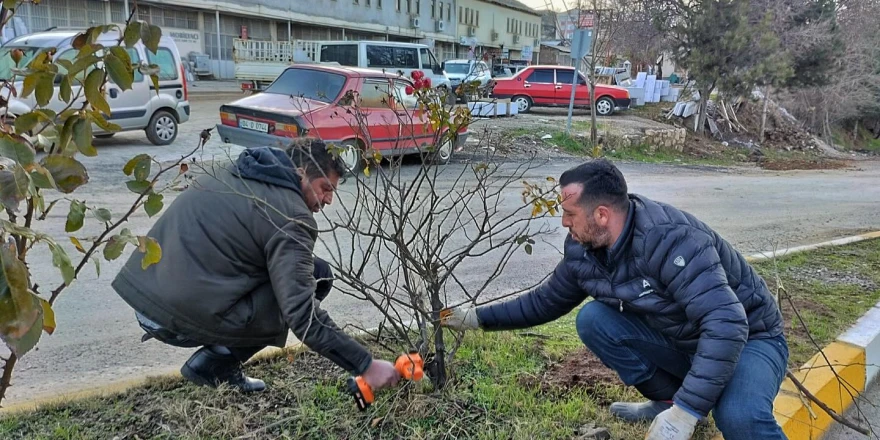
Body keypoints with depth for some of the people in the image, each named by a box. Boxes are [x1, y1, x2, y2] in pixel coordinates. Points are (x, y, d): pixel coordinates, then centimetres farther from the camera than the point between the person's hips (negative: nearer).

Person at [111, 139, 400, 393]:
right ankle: (216, 363, 1)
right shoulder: (290, 215, -12)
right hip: (184, 319, -9)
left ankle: (216, 360, 14)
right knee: (317, 277, -1)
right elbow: (302, 314, -19)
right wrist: (365, 365, -13)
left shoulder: (234, 175, 15)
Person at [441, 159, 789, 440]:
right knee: (593, 320, -13)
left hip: (747, 337, -7)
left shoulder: (671, 240, -34)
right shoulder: (583, 250, -10)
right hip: (676, 339, 7)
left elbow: (726, 325, -40)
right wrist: (479, 318, 5)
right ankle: (667, 398, 5)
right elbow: (545, 300, 6)